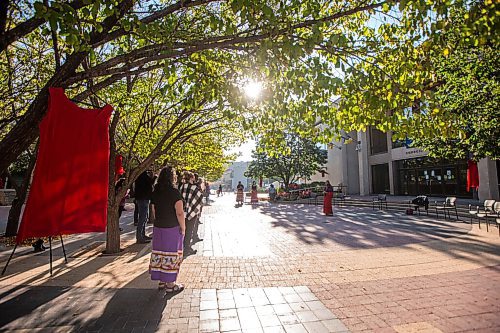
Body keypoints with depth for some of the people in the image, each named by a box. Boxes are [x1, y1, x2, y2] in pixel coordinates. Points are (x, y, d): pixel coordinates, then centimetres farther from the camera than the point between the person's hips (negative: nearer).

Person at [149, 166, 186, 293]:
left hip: (158, 228, 6)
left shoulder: (155, 192, 3)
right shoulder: (174, 192, -16)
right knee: (171, 254, 4)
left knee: (160, 253, 14)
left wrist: (158, 223, 19)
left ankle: (161, 281, 26)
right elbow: (179, 213, -19)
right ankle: (170, 284, 14)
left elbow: (154, 211, 9)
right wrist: (183, 228, -10)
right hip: (173, 228, -6)